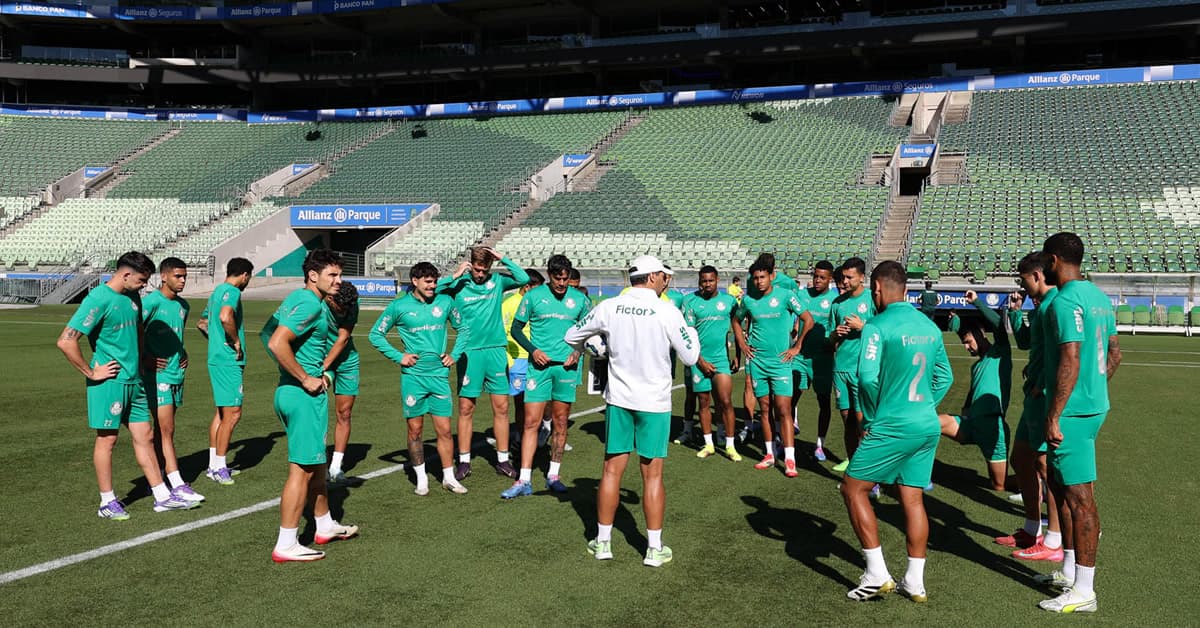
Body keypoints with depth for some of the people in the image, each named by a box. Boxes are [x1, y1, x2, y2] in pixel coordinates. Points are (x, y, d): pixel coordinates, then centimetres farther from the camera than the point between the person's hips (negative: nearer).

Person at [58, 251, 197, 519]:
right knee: (107, 438, 3)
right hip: (110, 381, -8)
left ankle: (162, 497, 16)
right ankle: (107, 503, 15)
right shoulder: (99, 299, -16)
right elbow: (65, 341, -21)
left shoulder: (133, 297, 9)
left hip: (134, 380, 8)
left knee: (145, 436, 10)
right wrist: (90, 372, -15)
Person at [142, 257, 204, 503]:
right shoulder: (152, 302, -12)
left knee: (163, 429, 13)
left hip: (177, 373, 7)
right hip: (159, 374, -7)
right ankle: (177, 485, -8)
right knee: (166, 430, -7)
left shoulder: (183, 305, 12)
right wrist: (147, 358, -13)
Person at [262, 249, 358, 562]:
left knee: (316, 464, 21)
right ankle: (286, 546, 2)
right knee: (302, 469, -5)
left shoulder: (298, 298, 14)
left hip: (293, 391, 11)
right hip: (304, 395, -11)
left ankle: (325, 527, 34)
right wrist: (306, 378, -19)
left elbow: (267, 334, 20)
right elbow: (277, 343, -28)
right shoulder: (310, 304, -17)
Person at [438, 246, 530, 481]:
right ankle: (464, 461, 13)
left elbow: (524, 278, -7)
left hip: (496, 350, 2)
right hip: (468, 352, -2)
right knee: (466, 408, 2)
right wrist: (455, 275, -15)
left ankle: (502, 460, 15)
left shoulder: (497, 282, 5)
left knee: (501, 407, 4)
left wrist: (503, 258, -9)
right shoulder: (458, 285, 0)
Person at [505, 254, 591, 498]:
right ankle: (524, 480, 0)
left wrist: (577, 352, -2)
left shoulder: (580, 299, 4)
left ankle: (554, 475, 20)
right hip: (539, 365, -1)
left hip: (566, 366, 1)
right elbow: (516, 328, 5)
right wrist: (533, 350, -8)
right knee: (531, 421, -4)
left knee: (560, 421, 8)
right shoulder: (533, 296, 0)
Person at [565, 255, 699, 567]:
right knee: (652, 475, 4)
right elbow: (690, 357, -3)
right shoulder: (668, 312, -11)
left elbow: (571, 337, 7)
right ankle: (655, 549, 12)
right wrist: (691, 330, 15)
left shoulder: (609, 307, -3)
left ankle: (603, 542, 19)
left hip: (619, 399, 2)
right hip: (655, 402, -2)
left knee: (612, 470, 10)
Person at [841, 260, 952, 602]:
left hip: (891, 428, -7)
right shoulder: (929, 326, 10)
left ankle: (877, 574, 4)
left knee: (854, 489, 6)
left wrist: (871, 419, -6)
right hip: (927, 426, 7)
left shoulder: (878, 326, -13)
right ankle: (915, 582, 17)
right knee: (913, 499, 12)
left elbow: (868, 377, -20)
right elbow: (944, 377, 16)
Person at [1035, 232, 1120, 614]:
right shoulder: (1099, 296, 12)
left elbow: (1070, 361, -24)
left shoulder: (1065, 300, -18)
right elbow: (1114, 354, 18)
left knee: (1079, 496, -4)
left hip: (1072, 411, -10)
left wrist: (1054, 417, -21)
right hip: (1094, 406, 10)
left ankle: (1084, 591, 5)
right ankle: (1069, 571, 30)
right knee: (1060, 485, 20)